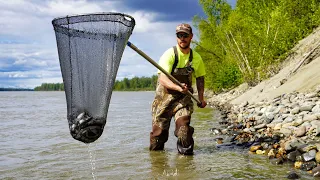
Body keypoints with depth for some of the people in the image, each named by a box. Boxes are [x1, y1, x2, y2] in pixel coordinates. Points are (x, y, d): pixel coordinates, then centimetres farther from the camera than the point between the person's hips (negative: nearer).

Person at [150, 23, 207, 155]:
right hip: (165, 96, -2)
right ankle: (155, 153, 25)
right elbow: (163, 79, -23)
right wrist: (178, 87, -40)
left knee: (184, 127, -16)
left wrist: (201, 97, 10)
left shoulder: (196, 58, 4)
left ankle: (186, 153, 3)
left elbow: (200, 78, 19)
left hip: (184, 98, 2)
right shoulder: (169, 54, -12)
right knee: (159, 129, 1)